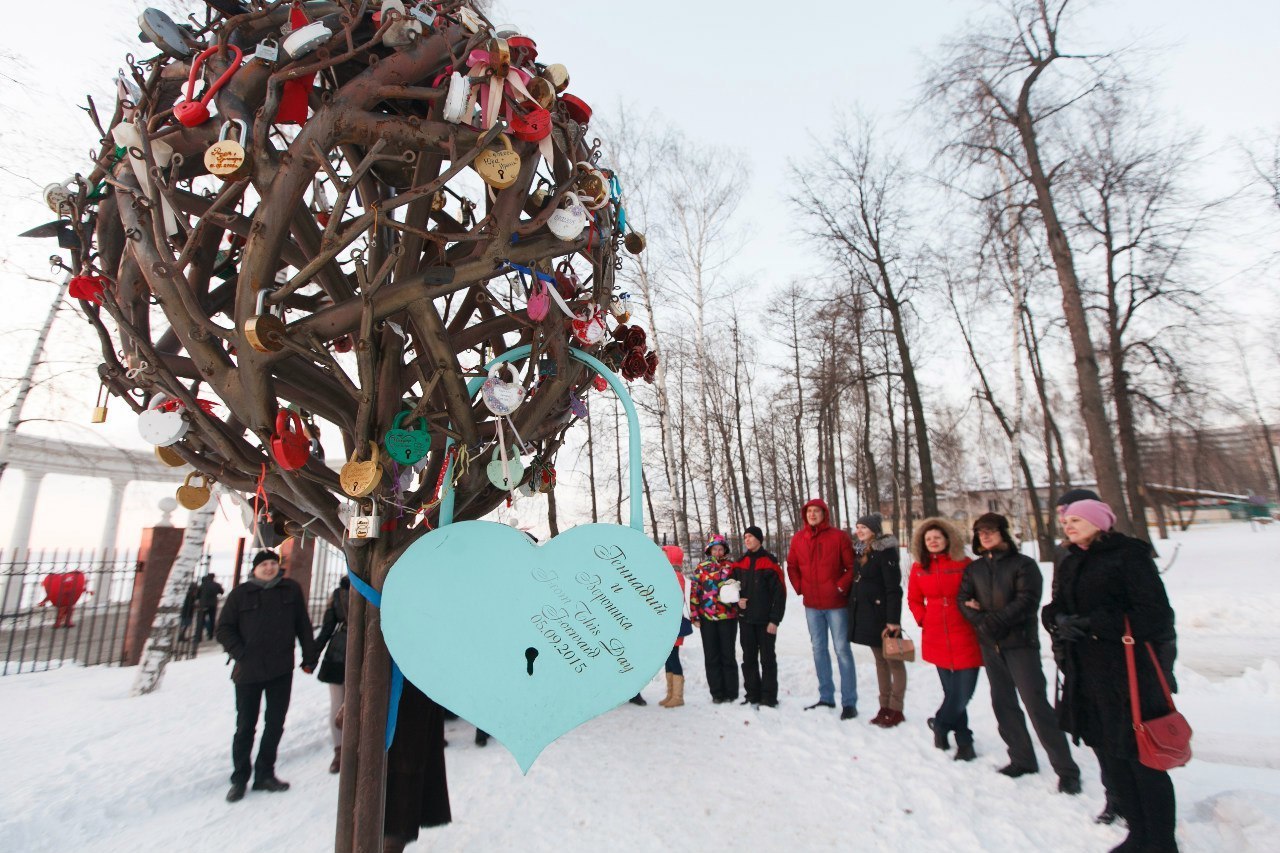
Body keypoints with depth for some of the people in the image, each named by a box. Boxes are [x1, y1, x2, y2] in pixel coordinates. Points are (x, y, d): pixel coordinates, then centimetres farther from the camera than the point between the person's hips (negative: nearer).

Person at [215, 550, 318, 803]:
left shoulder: (291, 590, 3)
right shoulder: (241, 594, -1)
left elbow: (303, 626, 6)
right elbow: (224, 629, 3)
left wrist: (309, 656, 6)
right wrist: (240, 654, -9)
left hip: (281, 671, 2)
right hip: (248, 672, -1)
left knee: (275, 725, 10)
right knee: (245, 727, 8)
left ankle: (264, 774, 25)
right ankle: (239, 779, 25)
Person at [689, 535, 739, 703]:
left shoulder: (731, 567, 3)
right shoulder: (701, 568, 5)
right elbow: (694, 592, 4)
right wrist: (695, 616, 0)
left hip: (728, 617, -1)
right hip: (707, 618, 1)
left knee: (728, 655, 6)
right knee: (711, 656, 7)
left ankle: (731, 692, 17)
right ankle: (716, 693, 18)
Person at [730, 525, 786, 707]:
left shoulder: (770, 562, -7)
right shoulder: (740, 563, 8)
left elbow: (780, 593, -8)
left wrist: (775, 620, -12)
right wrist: (738, 599, -4)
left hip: (765, 620, -5)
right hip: (745, 619, 5)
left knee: (767, 658, 4)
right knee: (748, 658, 11)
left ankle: (769, 697, 12)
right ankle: (752, 694, 22)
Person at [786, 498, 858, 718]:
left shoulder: (838, 536, -7)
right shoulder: (798, 538, 4)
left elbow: (852, 566, -6)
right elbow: (792, 566, 14)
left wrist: (841, 587, -12)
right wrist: (800, 587, 4)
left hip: (836, 603, -4)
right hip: (812, 604, 5)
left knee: (842, 650, 0)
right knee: (819, 649, 13)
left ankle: (849, 702, 10)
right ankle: (826, 697, 26)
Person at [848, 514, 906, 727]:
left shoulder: (886, 551, -12)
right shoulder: (860, 551, 11)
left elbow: (894, 588, -16)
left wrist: (893, 619, -20)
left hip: (881, 613, -8)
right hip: (864, 614, 8)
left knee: (893, 660, 3)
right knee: (880, 660, 15)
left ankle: (895, 709, 12)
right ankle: (884, 707, 23)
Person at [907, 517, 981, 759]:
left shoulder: (964, 564, -5)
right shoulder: (919, 568, 4)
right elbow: (914, 600, 14)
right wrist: (923, 620, 3)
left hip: (965, 637, -2)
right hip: (937, 639, 2)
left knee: (963, 693, -2)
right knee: (953, 692, 9)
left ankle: (941, 723, 24)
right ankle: (964, 741, 28)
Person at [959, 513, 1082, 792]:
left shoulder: (1023, 564, -5)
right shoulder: (974, 568, 9)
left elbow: (1027, 601, -14)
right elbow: (963, 599, 3)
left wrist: (993, 621, -16)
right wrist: (980, 621, -14)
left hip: (1020, 642, -5)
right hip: (989, 644, 5)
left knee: (1036, 704, -6)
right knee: (1003, 704, 11)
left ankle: (1066, 769, 6)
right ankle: (1022, 759, 24)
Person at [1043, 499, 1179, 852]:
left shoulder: (1128, 555, -10)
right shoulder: (1070, 564, 12)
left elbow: (1154, 614, -16)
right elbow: (1053, 608, 10)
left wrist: (1093, 623, -21)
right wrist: (1059, 620, -12)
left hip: (1130, 674, -7)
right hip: (1086, 674, 7)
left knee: (1142, 758, 1)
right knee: (1110, 756, 15)